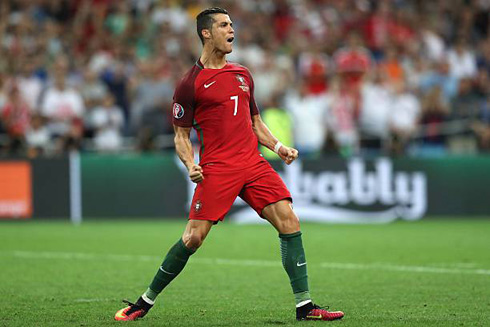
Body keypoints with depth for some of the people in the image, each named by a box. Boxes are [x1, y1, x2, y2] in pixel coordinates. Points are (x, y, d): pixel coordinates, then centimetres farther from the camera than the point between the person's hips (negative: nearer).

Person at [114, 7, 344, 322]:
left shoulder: (243, 75, 17)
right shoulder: (190, 83, 0)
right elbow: (181, 135, 3)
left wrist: (278, 146, 9)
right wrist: (190, 165, -15)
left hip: (253, 163, 5)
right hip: (216, 168, -5)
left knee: (289, 222, -9)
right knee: (193, 237, -10)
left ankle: (304, 306, -6)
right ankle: (145, 302, 7)